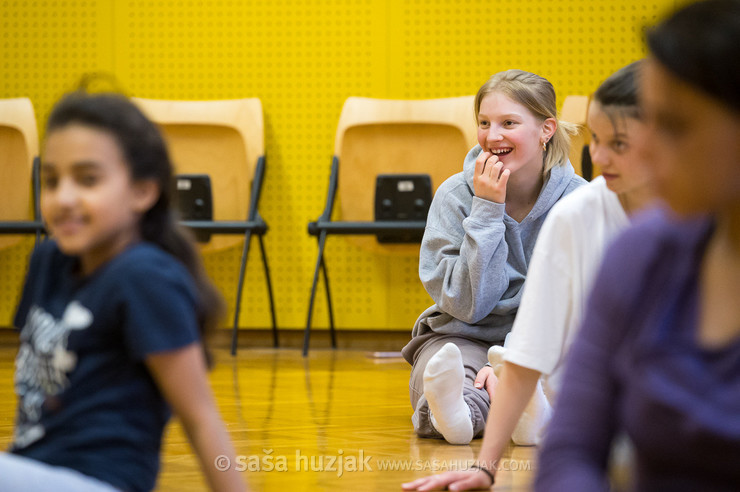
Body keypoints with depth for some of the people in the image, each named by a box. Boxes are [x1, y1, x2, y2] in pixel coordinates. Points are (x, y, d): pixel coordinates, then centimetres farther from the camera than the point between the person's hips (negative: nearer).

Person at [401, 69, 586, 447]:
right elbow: (467, 304, -12)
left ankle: (466, 407, -65)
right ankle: (449, 409, -73)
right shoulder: (455, 196, -4)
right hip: (463, 340, -1)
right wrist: (486, 211, -16)